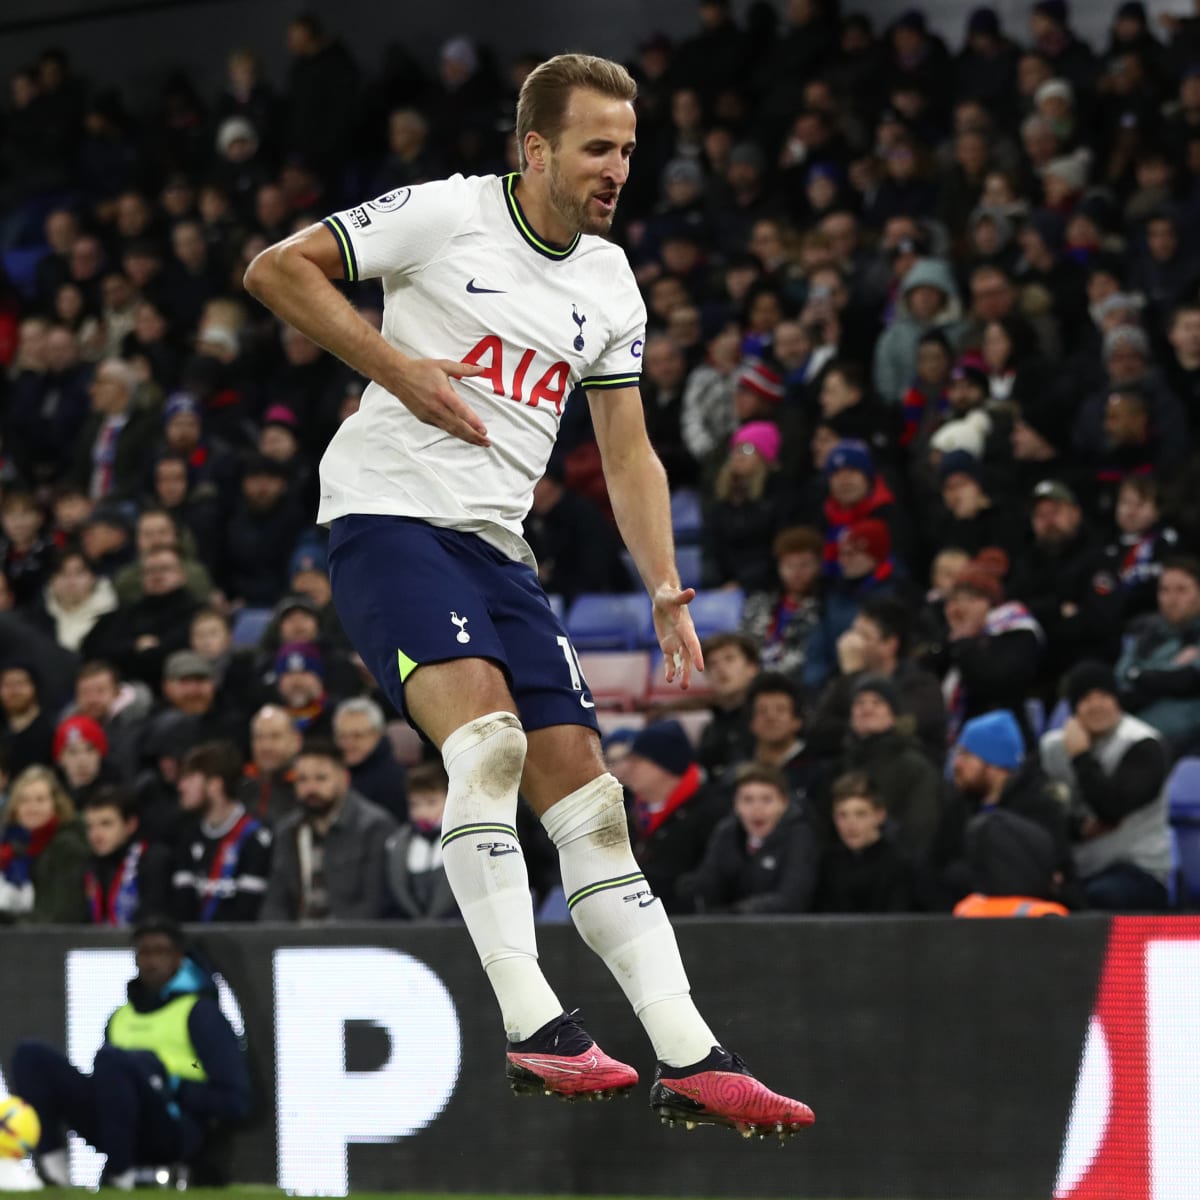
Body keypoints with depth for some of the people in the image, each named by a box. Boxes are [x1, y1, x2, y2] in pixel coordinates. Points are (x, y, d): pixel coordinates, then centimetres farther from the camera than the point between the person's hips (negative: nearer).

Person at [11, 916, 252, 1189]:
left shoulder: (200, 1011, 9)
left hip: (176, 1130, -6)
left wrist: (175, 1089, -9)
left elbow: (235, 1104, 1)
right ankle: (51, 1159, -21)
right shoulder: (122, 1015, 27)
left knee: (111, 1057, -34)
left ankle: (119, 1175, -28)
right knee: (31, 1055, -8)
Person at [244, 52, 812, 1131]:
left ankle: (690, 1061, -1)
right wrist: (396, 368, -12)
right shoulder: (444, 214, -5)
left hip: (497, 548, 7)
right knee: (489, 736, -28)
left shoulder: (610, 284, 14)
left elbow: (628, 452, 18)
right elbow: (275, 270, -4)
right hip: (389, 515, -7)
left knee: (585, 790, 1)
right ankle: (534, 1030, -31)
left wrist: (666, 589, 6)